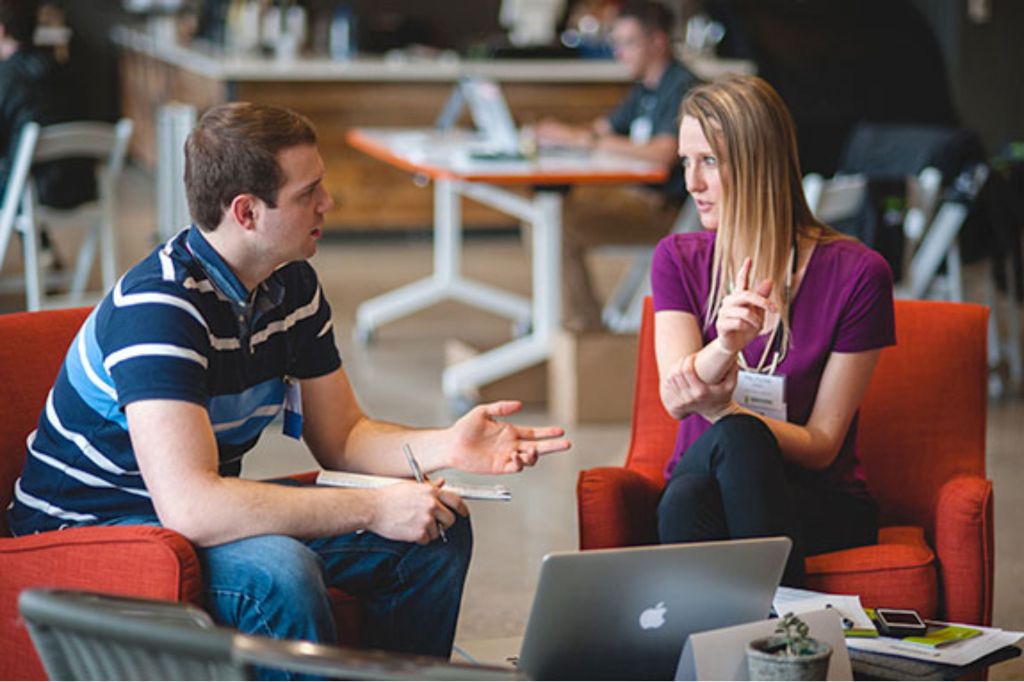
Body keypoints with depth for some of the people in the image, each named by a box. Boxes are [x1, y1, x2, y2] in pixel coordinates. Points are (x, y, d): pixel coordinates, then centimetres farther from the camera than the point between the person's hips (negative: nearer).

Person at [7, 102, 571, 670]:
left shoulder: (292, 284, 0)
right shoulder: (159, 306, -28)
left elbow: (340, 438, 7)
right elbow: (189, 506, -37)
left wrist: (447, 447, -14)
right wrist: (373, 508, -32)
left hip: (211, 508, 9)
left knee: (439, 531, 0)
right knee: (277, 570, -37)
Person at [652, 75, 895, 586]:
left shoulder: (856, 273, -8)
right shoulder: (678, 260, 4)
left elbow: (821, 444, -7)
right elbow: (674, 397, -13)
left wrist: (720, 409, -23)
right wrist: (724, 345, -34)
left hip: (818, 502, -1)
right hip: (703, 485, 2)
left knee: (737, 438, -34)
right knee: (684, 501, -34)